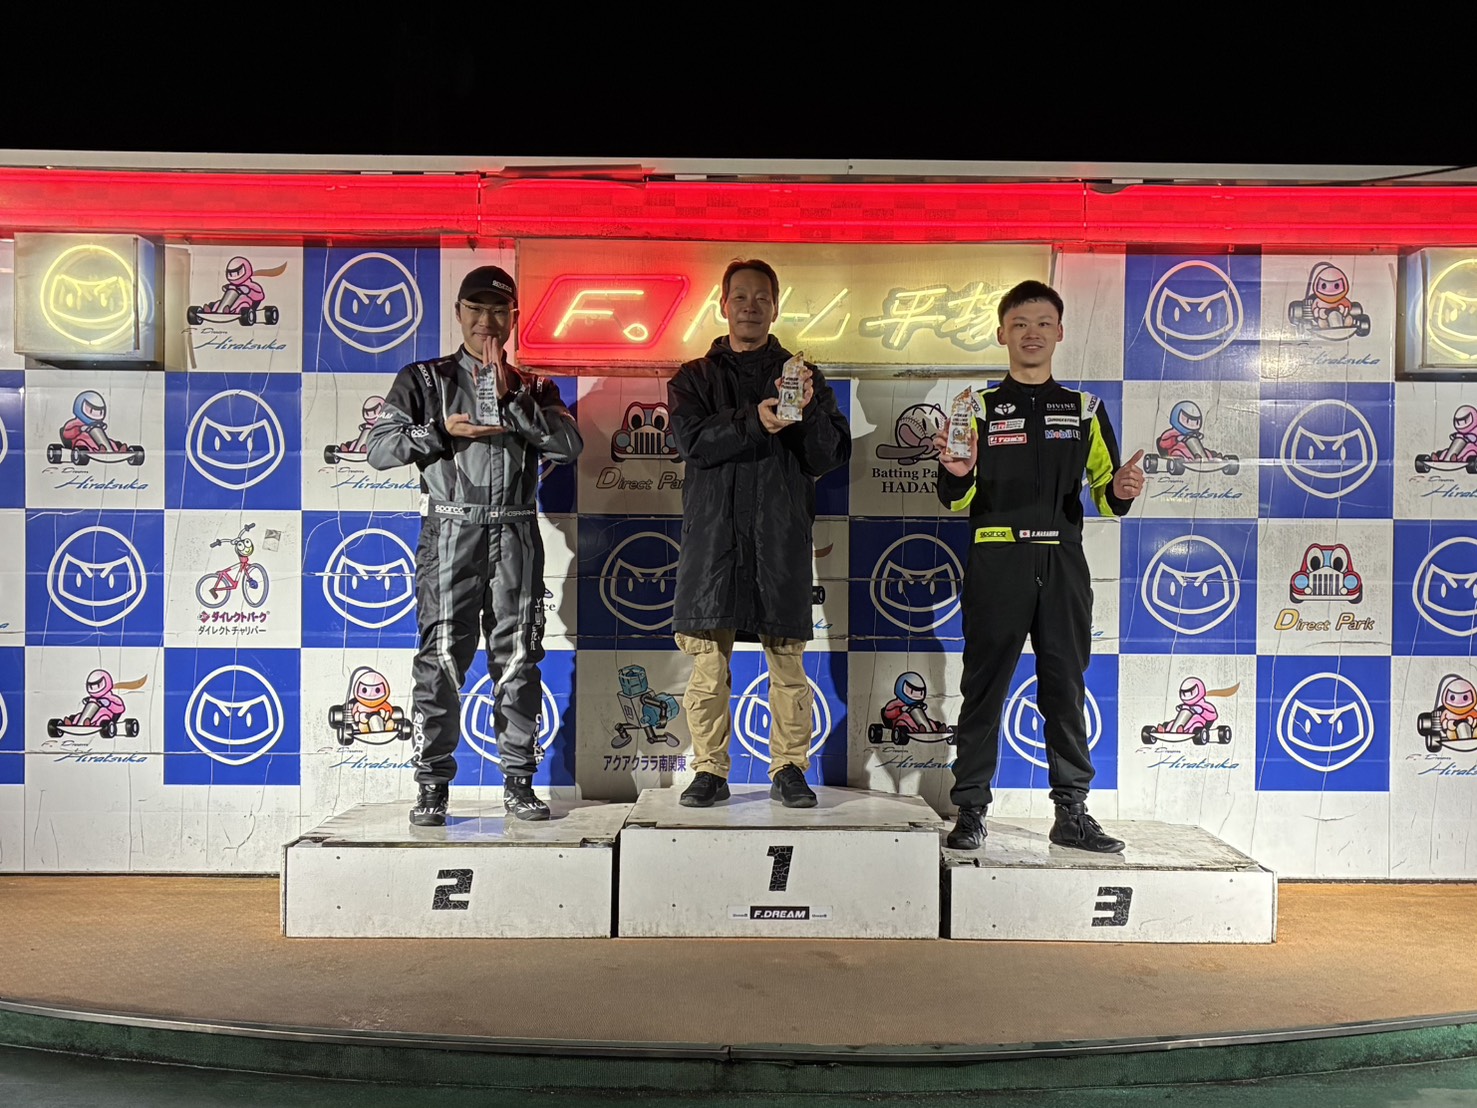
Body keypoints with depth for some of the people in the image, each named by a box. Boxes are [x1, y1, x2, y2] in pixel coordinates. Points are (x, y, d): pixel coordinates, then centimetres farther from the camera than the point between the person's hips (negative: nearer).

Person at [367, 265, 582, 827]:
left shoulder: (534, 388, 15)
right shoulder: (424, 380, 11)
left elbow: (569, 444, -3)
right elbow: (379, 447, 2)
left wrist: (511, 399, -10)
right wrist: (444, 431, -9)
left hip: (515, 534, 2)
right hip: (450, 532, -1)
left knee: (518, 660, 2)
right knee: (441, 659, -5)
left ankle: (519, 781, 10)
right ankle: (432, 786, 3)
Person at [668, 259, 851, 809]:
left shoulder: (803, 375, 16)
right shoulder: (695, 378, 15)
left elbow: (832, 455, 6)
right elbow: (693, 439, -5)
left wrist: (808, 412, -12)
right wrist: (754, 422, -19)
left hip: (781, 533, 0)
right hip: (713, 531, 0)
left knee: (788, 660, 0)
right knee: (708, 659, -2)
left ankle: (789, 770, 10)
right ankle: (710, 771, 9)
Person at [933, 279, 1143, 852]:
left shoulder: (1084, 408, 13)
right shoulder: (979, 407, 7)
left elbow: (1105, 491, 13)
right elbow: (956, 502, 4)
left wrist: (1120, 491, -10)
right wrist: (957, 475, -18)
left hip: (1062, 564, 2)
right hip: (996, 563, -2)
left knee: (1066, 689, 6)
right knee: (984, 688, 2)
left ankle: (1072, 811, 15)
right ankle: (970, 809, 10)